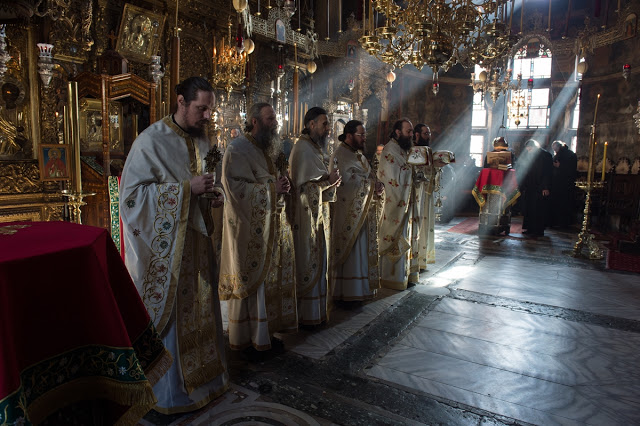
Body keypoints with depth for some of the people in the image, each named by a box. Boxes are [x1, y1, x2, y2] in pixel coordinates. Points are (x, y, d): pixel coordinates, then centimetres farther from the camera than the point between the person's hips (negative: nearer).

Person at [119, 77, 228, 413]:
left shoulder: (201, 140, 8)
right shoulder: (151, 141, -14)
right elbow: (132, 194, -18)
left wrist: (211, 195, -2)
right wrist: (187, 188, -24)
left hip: (196, 241, 7)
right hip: (164, 246, -7)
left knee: (198, 309, 17)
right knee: (168, 316, 5)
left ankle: (201, 375, 36)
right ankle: (169, 391, 25)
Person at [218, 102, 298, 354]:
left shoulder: (268, 149, 16)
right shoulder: (238, 149, -11)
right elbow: (236, 188, -21)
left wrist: (283, 187, 2)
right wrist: (272, 187, -17)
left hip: (270, 226, 8)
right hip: (249, 230, -8)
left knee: (270, 278, 12)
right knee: (249, 280, 0)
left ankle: (264, 331, 26)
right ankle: (244, 338, 15)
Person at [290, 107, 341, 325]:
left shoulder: (316, 147, 16)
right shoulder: (303, 149, -14)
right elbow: (303, 185, -20)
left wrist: (331, 180, 0)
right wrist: (329, 181, -14)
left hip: (319, 212, 10)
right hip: (307, 215, -10)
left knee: (318, 259, 13)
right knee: (308, 261, -2)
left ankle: (318, 309, 25)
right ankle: (307, 314, 10)